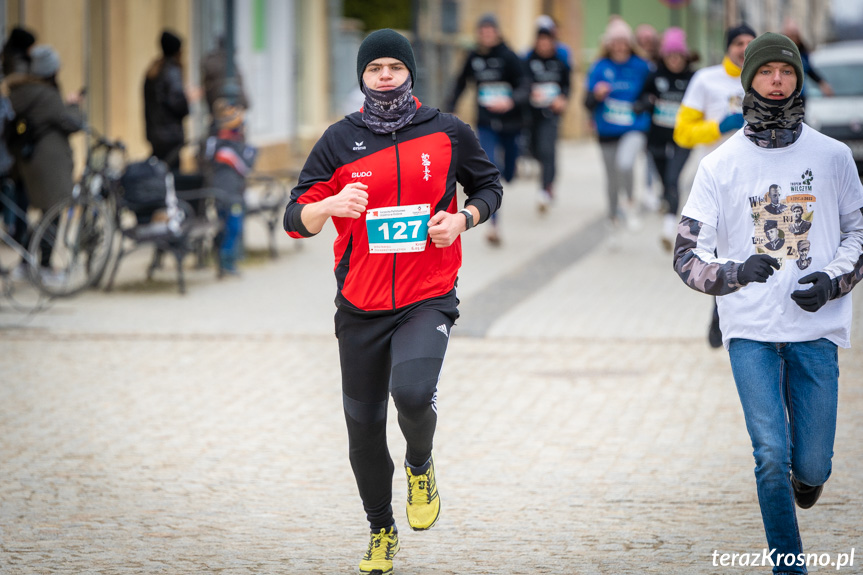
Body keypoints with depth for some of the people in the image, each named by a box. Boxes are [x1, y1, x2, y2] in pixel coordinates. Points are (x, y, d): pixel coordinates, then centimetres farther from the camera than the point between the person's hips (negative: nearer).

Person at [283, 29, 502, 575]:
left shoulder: (448, 132, 2)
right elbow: (296, 218, -1)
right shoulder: (340, 140, 2)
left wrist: (463, 220, -5)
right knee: (364, 426, 7)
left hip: (429, 298, -2)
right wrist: (330, 206, -23)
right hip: (360, 305, 2)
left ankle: (421, 465, 7)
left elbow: (489, 186, 16)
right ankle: (382, 531, 29)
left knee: (412, 392, -28)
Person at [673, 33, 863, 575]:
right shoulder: (721, 164, 2)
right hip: (750, 331, -1)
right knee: (771, 455, -10)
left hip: (816, 328, 1)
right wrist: (735, 272, -20)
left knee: (811, 465, 0)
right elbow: (688, 253, 1)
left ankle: (807, 476, 37)